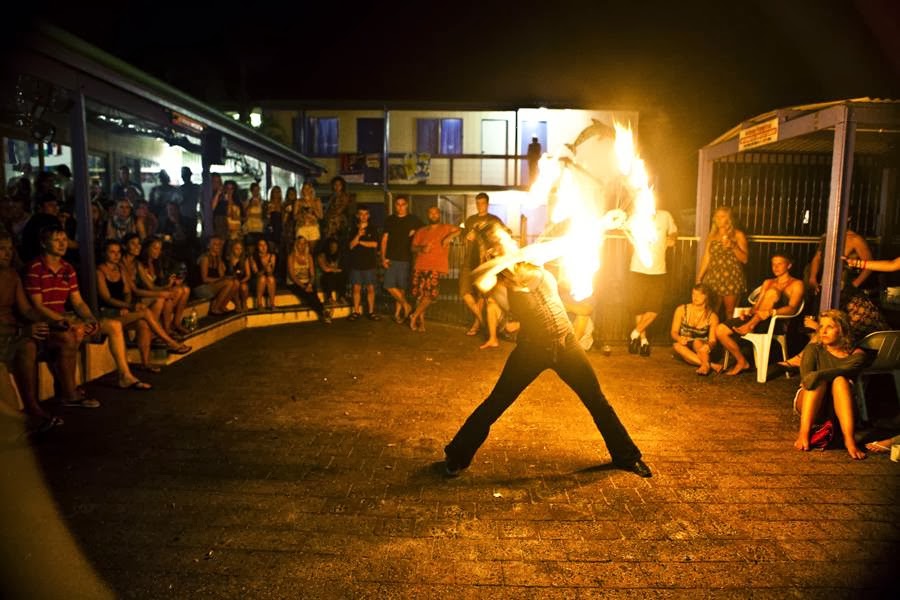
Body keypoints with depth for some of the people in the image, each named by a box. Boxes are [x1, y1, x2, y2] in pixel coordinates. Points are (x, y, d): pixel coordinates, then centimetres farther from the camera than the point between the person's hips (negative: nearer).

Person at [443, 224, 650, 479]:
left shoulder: (533, 260, 5)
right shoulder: (496, 278, -9)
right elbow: (478, 282, -34)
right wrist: (509, 258, -22)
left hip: (566, 343, 4)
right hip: (532, 348, -4)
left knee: (598, 402, 14)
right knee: (495, 404, 2)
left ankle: (627, 456, 35)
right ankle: (456, 456, 19)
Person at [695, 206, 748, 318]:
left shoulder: (738, 235, 1)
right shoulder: (711, 235, 12)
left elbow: (745, 259, -3)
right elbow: (706, 258, 11)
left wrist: (733, 246, -18)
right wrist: (699, 278, 6)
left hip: (731, 278, -3)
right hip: (713, 278, 3)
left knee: (730, 313, 1)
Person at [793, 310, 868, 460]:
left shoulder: (856, 355, 3)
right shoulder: (813, 349, 4)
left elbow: (844, 371, -21)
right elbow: (805, 376, -14)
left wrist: (819, 374, -40)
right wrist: (817, 377, -37)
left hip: (838, 409, 0)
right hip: (808, 405, 0)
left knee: (840, 380, -30)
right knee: (818, 381, -31)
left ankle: (849, 439, -44)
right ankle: (804, 434, -44)